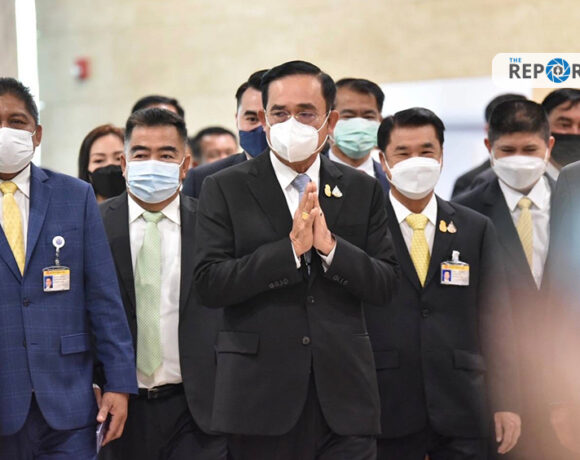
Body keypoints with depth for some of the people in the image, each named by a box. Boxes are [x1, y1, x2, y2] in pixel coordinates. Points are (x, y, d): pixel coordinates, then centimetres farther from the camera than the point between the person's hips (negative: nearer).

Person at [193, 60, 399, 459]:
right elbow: (209, 284, -7)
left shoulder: (363, 191, 9)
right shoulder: (225, 189, 3)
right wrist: (291, 247, -16)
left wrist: (329, 246, -13)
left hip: (343, 395, 2)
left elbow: (386, 286, 4)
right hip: (262, 394, -1)